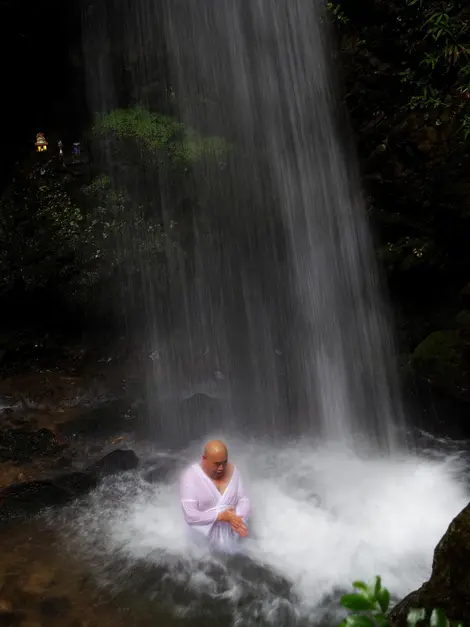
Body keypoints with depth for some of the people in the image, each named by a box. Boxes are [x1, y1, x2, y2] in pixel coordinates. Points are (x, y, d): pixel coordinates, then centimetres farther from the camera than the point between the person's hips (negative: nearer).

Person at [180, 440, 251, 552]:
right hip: (207, 534, -3)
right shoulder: (190, 477, -18)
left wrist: (238, 519, -23)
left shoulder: (233, 471, -4)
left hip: (231, 531, 3)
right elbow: (190, 516, -21)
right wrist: (221, 516, -26)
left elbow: (244, 500, -2)